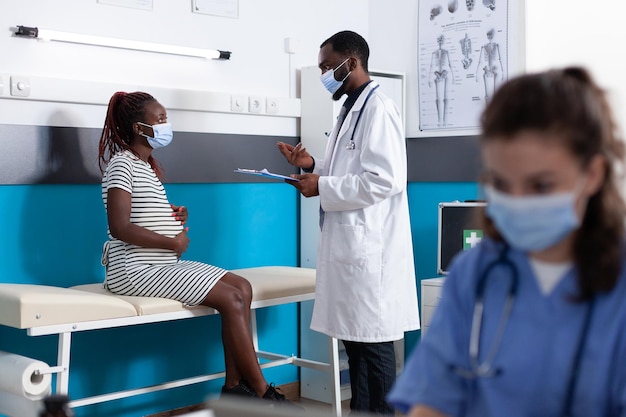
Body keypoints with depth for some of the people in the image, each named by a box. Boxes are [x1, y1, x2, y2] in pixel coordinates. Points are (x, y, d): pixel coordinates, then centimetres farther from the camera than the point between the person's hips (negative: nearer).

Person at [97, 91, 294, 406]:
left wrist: (173, 217, 5)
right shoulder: (122, 163, -11)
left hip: (162, 264, 10)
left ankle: (234, 386, -3)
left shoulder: (146, 164, 18)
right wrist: (174, 243, -14)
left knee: (241, 286, -2)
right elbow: (120, 227, -21)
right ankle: (263, 394, -7)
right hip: (136, 270, -10)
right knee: (231, 299, -17)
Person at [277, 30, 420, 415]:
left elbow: (384, 180, -21)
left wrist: (322, 188, -15)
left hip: (369, 246, -9)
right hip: (348, 242, 10)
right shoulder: (351, 110, 16)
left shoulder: (378, 110, -12)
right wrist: (313, 167, 5)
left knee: (373, 340, -2)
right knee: (353, 337, 14)